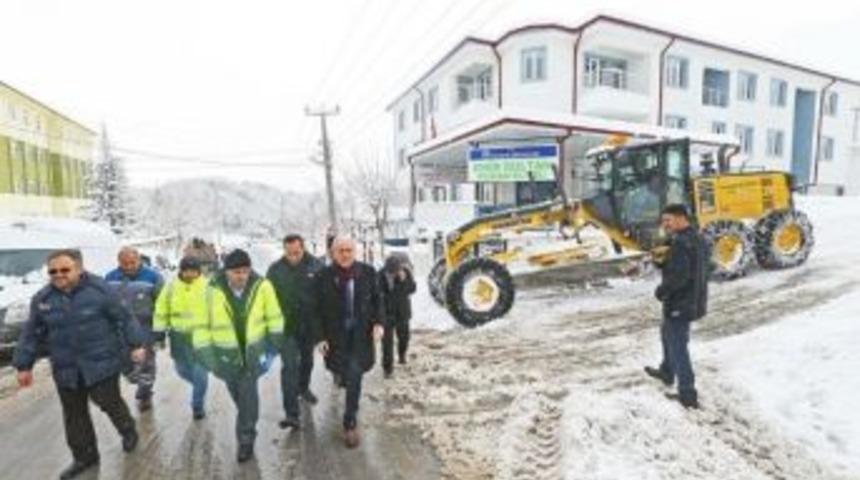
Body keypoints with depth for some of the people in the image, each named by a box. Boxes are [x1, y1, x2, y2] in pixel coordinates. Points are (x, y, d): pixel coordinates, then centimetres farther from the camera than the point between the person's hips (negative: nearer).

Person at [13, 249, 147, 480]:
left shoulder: (99, 289, -12)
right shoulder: (42, 299, 1)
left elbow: (123, 318, -7)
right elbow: (31, 334, 10)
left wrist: (137, 343, -7)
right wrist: (24, 365, 10)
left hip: (102, 363, -4)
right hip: (66, 370, 5)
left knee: (109, 402, 5)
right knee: (74, 415, 14)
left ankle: (128, 431, 34)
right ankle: (84, 457, 31)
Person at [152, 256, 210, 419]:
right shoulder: (171, 287, -1)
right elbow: (161, 312, 5)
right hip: (179, 337, 3)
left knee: (200, 373, 3)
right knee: (182, 370, 18)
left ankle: (198, 405, 23)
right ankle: (200, 387, 48)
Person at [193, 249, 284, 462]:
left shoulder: (261, 286, -18)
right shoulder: (212, 290, -21)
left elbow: (274, 316, -5)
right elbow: (202, 324, -12)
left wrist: (274, 344, 0)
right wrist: (206, 354, -11)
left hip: (253, 350, -1)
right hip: (226, 352, 1)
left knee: (248, 393, -3)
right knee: (238, 393, 20)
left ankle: (246, 438, 17)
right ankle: (247, 427, 49)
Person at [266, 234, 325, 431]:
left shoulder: (316, 266, -10)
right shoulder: (275, 270, -9)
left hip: (310, 324, 2)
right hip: (286, 326, -2)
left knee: (307, 360, 22)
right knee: (289, 367, -6)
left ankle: (303, 388, 49)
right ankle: (291, 414, -2)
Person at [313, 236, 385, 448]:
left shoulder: (367, 272, -5)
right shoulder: (324, 276, -6)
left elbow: (377, 299, 3)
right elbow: (317, 309, -3)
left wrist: (378, 322, -9)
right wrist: (320, 337, -7)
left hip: (361, 332, 0)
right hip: (335, 333, 1)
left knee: (354, 376, -3)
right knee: (343, 372, 12)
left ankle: (350, 424, 12)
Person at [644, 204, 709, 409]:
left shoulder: (681, 243, -24)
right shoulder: (697, 239, 8)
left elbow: (678, 276, -29)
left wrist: (660, 292, -14)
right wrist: (662, 262, 4)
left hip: (680, 303, -10)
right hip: (694, 301, 10)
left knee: (678, 347, 2)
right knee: (668, 334, 27)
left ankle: (688, 395, 11)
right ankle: (666, 372, 44)